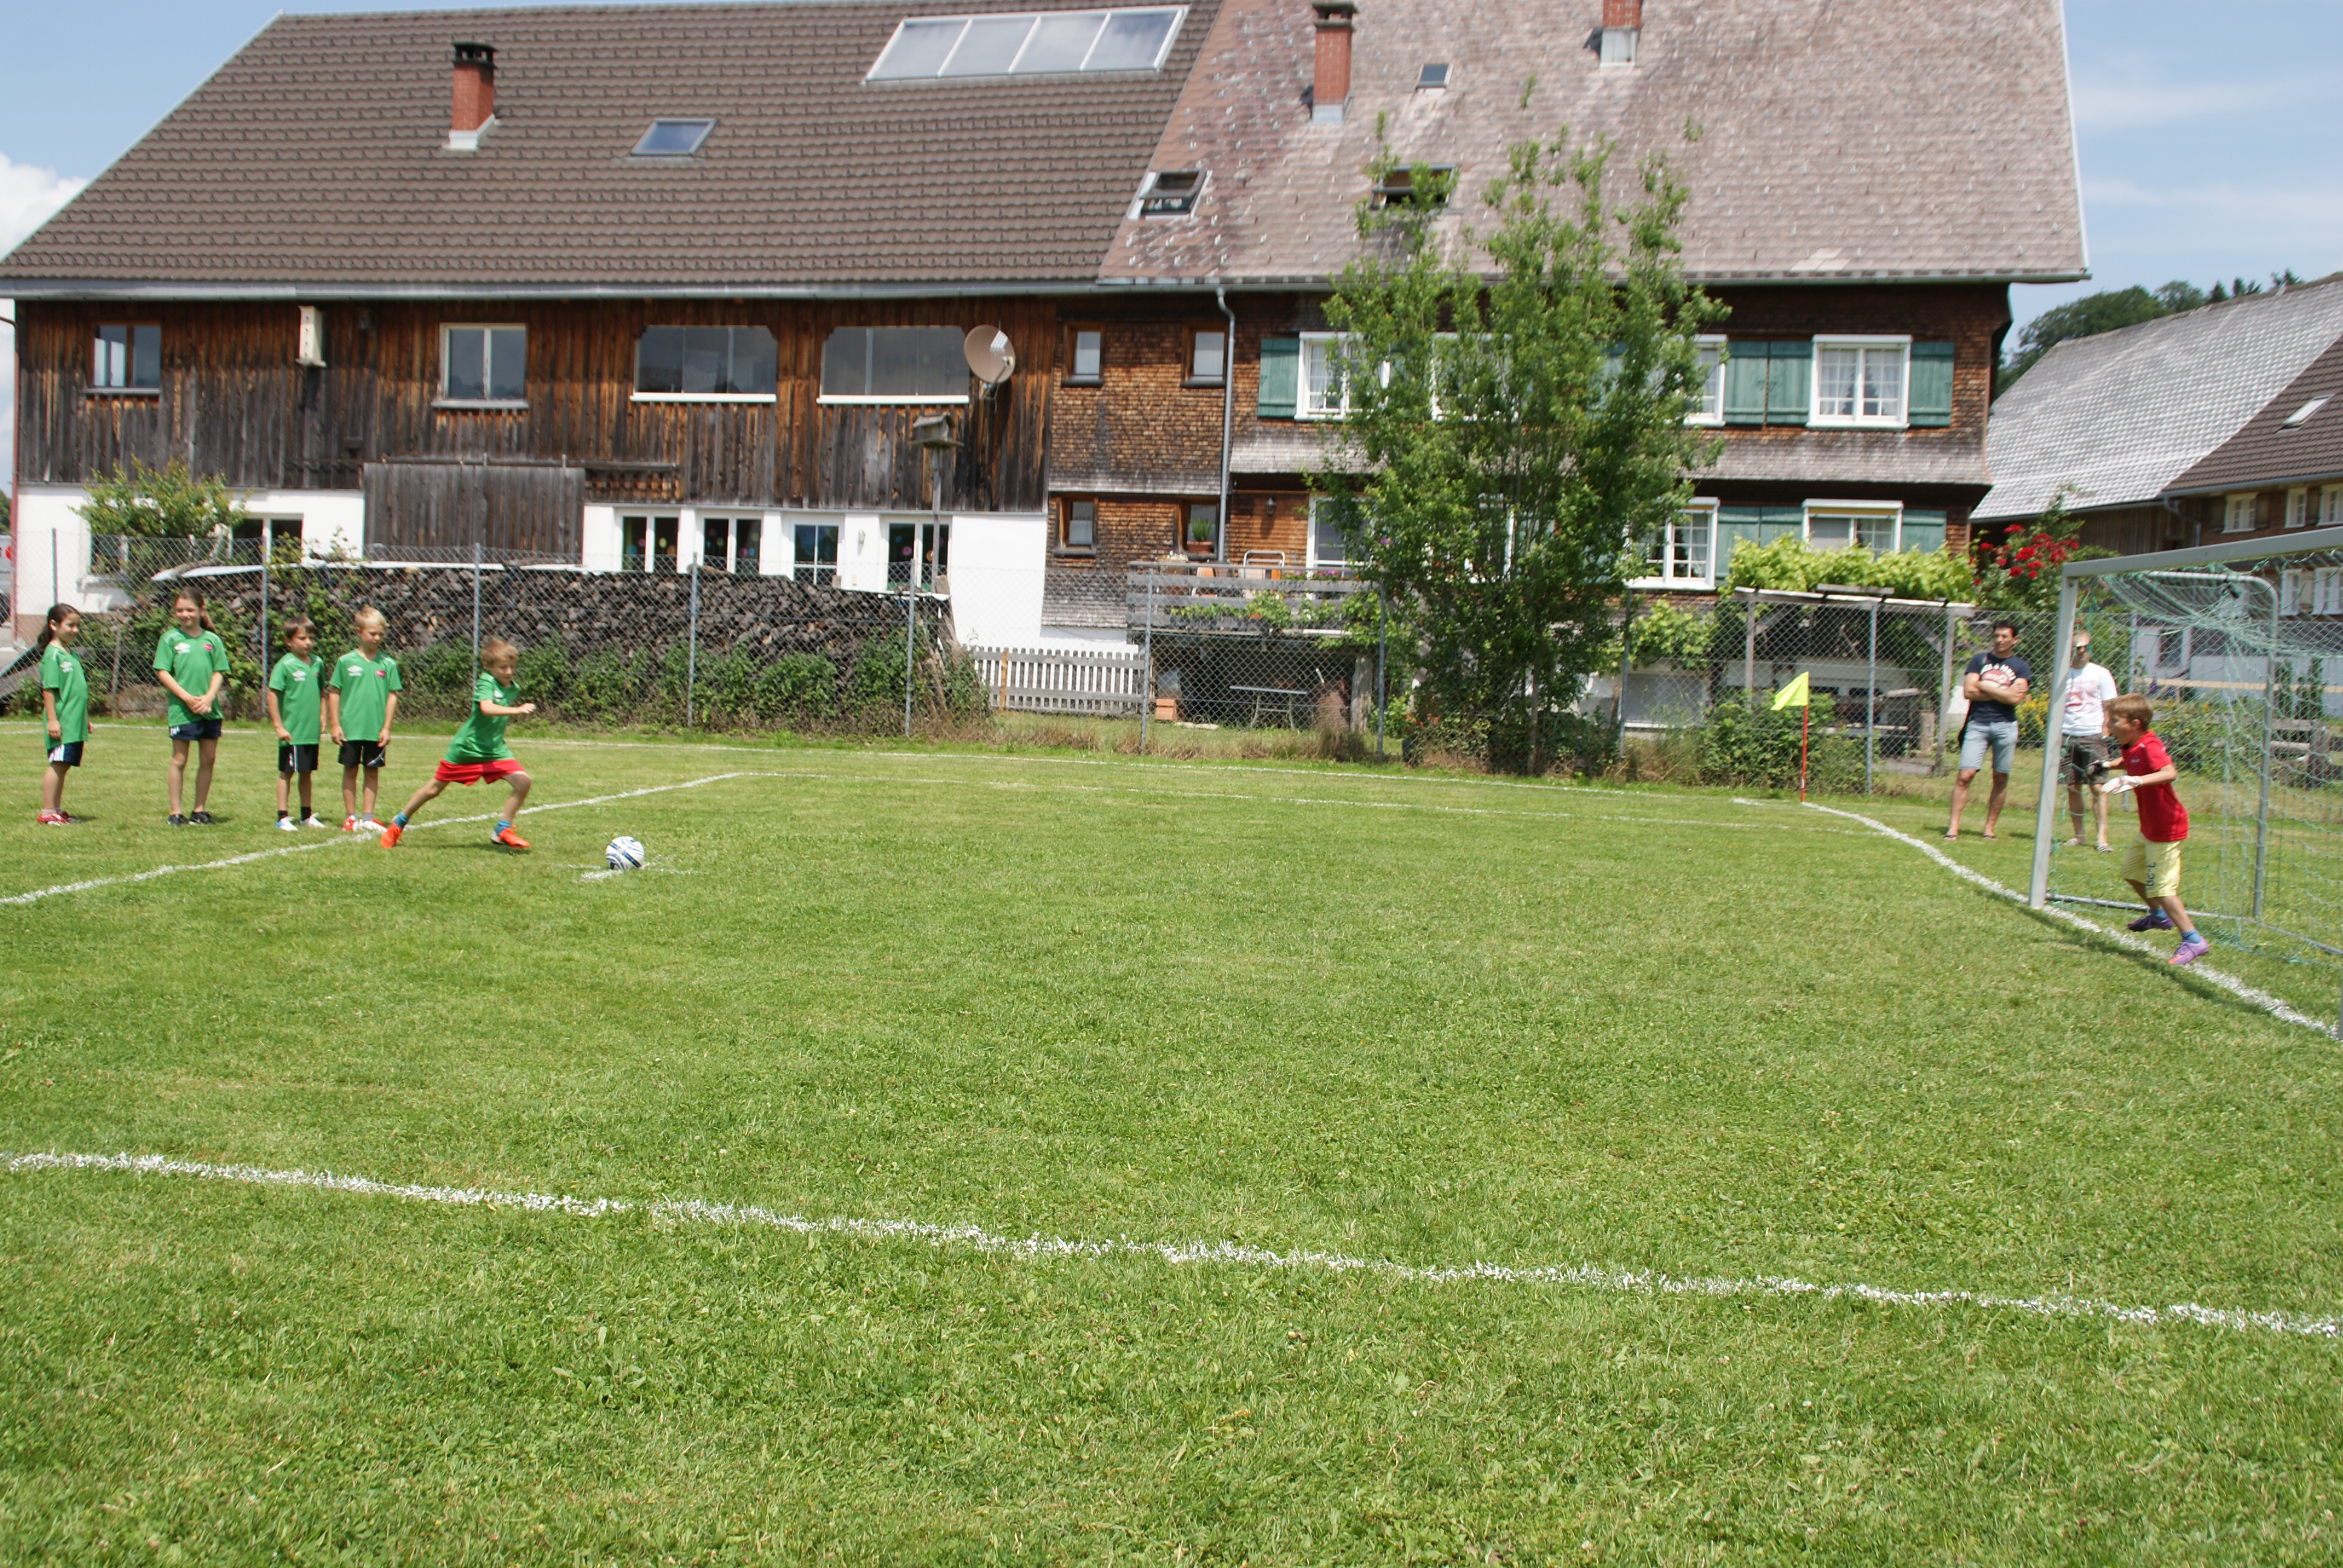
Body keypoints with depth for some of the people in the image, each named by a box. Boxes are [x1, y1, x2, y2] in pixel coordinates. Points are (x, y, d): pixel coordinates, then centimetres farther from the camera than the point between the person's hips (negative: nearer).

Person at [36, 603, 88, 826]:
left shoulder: (71, 653, 17)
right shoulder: (53, 654, -10)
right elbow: (49, 689, -14)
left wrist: (85, 718, 23)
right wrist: (52, 719, -19)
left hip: (75, 723, 8)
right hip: (61, 722, -8)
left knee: (64, 766, 11)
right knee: (57, 764, -7)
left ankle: (57, 810, 16)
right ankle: (47, 813, -4)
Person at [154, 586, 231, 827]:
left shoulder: (212, 639, 6)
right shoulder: (170, 639, -1)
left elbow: (219, 672, 6)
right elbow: (162, 672, -5)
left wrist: (209, 697, -11)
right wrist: (188, 698, -14)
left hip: (209, 709, 3)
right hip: (181, 709, -3)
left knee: (209, 759, 7)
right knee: (179, 760, 3)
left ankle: (199, 810, 18)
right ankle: (175, 812, 9)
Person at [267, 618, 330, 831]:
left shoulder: (317, 663, 6)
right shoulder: (285, 665, -11)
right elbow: (273, 695, -12)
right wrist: (279, 726, -14)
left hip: (312, 731, 5)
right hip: (291, 732, -5)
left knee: (308, 773, 14)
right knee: (287, 773, 2)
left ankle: (307, 816, 24)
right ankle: (282, 818, 9)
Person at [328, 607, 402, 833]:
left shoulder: (388, 664, 2)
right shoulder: (346, 662, -1)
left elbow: (392, 696, 3)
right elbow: (334, 693, 2)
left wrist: (386, 727, -2)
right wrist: (335, 725, -3)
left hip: (376, 731, 1)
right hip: (351, 729, -1)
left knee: (373, 772, 7)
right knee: (351, 770, 7)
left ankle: (367, 818, 14)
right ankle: (350, 818, 15)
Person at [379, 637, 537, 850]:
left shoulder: (511, 689, 3)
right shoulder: (485, 683, -19)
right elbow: (487, 708, -40)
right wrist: (517, 710, -49)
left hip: (494, 750, 5)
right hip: (466, 749, -5)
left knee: (522, 781, -15)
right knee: (433, 789, 8)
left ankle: (503, 831, -3)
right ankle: (398, 824, 30)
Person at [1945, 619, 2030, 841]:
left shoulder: (2020, 667, 7)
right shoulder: (1980, 660, 9)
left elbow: (2015, 698, -9)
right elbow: (1968, 691, -3)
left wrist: (1985, 686, -4)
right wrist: (2003, 693, -5)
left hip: (2005, 726, 1)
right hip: (1978, 724, -1)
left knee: (2001, 779, 4)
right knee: (1965, 776, -9)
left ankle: (1990, 828, 13)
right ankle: (1953, 826, -10)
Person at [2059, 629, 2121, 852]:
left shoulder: (2100, 674, 2)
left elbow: (2108, 707, 2)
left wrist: (2104, 733, -7)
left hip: (2092, 735, -3)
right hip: (2067, 735, 3)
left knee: (2097, 787, -7)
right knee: (2073, 787, 5)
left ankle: (2102, 838, -9)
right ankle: (2078, 835, 14)